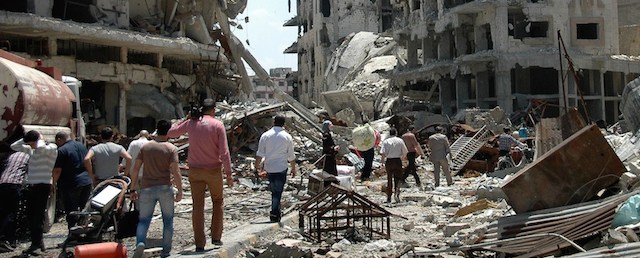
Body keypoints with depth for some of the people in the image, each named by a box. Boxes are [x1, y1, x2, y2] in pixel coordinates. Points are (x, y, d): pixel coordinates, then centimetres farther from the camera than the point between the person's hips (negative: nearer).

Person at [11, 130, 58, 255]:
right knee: (30, 215, 8)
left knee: (38, 215, -7)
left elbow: (41, 148, -31)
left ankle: (36, 242, -4)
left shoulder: (52, 148, -9)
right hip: (31, 185, 8)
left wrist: (41, 140, -10)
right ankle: (38, 241, 16)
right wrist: (26, 139, 6)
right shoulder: (31, 150, 13)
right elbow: (14, 146, 18)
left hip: (43, 185, -8)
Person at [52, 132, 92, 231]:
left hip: (71, 184, -7)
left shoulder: (61, 150, -12)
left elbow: (57, 170, -14)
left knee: (71, 212, 0)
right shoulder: (82, 146, 11)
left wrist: (54, 182, -1)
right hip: (87, 181, 7)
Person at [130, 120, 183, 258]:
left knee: (143, 219, 9)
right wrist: (180, 190, -3)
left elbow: (135, 169, 3)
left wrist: (133, 189, 9)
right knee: (168, 220, 11)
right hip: (165, 188, -2)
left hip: (147, 189, 2)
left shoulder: (145, 147, 5)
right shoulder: (171, 148, -4)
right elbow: (175, 171, -11)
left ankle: (140, 242, -17)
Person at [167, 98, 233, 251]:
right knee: (218, 202, 19)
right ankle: (216, 237, 17)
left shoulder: (191, 123, 0)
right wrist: (229, 174, -8)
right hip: (213, 170, -2)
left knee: (198, 206, 7)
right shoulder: (217, 125, -8)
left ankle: (199, 244, 7)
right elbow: (224, 152, -13)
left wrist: (186, 118, 18)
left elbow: (171, 133, 15)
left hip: (195, 170, 2)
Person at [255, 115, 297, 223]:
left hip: (269, 168, 3)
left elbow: (259, 154, 0)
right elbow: (291, 156, 2)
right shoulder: (287, 137, -3)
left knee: (274, 190, 16)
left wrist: (257, 165, 12)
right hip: (281, 168, -2)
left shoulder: (265, 135, -1)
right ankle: (274, 213, -4)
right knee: (278, 191, 2)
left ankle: (276, 212, 24)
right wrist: (293, 168, 14)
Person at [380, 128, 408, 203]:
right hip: (398, 161, -1)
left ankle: (388, 198, 16)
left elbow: (383, 153, -9)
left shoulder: (386, 141, 1)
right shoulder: (400, 140, 1)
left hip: (389, 161, 1)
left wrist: (382, 161, 5)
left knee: (389, 179, 12)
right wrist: (402, 158, 19)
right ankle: (396, 193, -15)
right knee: (398, 178, 8)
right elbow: (405, 152, 1)